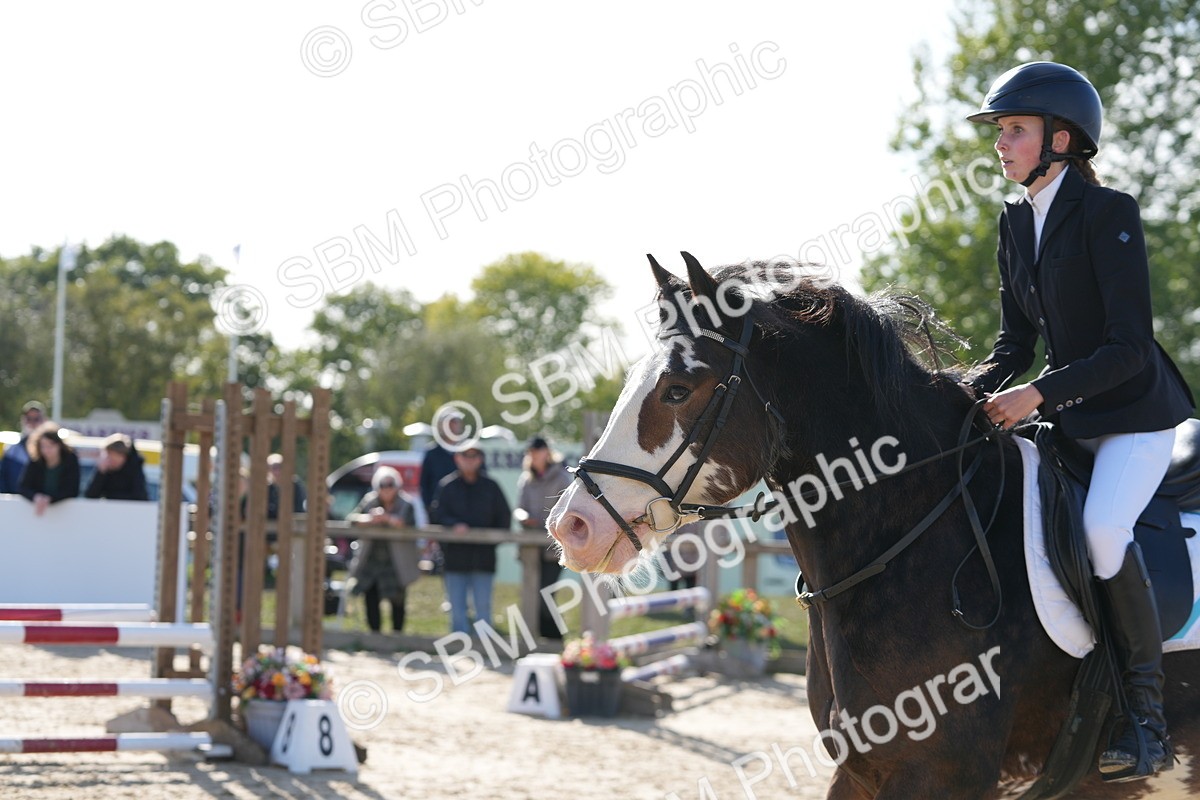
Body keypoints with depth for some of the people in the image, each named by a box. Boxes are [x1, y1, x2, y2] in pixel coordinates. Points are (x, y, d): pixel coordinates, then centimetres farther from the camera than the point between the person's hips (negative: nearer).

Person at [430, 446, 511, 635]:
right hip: (455, 555, 0)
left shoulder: (490, 487, 7)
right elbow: (436, 514, -4)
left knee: (483, 605, 1)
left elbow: (504, 517, 9)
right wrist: (453, 525, -22)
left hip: (484, 555, 0)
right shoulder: (447, 486, 4)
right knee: (457, 606, 3)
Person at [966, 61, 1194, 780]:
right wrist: (977, 391, -8)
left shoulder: (1109, 213, -17)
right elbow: (1016, 341, 11)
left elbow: (1129, 348, -21)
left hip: (1137, 409, -8)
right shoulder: (1016, 224, 7)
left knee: (1103, 529, -29)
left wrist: (1039, 394, -27)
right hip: (1071, 417, 8)